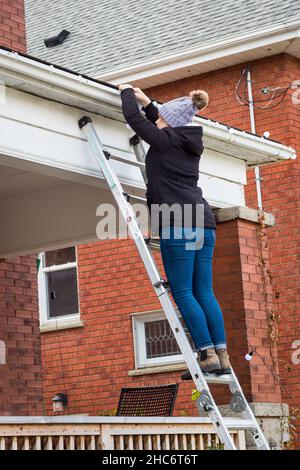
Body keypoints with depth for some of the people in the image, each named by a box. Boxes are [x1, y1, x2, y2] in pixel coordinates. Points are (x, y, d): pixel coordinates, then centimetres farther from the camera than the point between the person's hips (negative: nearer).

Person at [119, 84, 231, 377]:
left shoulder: (164, 140, -1)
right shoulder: (190, 141, 20)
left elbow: (133, 118, 6)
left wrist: (126, 92, 23)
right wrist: (146, 102, 43)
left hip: (178, 224, -8)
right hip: (203, 223, 8)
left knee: (182, 292, -7)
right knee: (204, 292, 6)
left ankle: (208, 354, -12)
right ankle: (222, 356, 0)